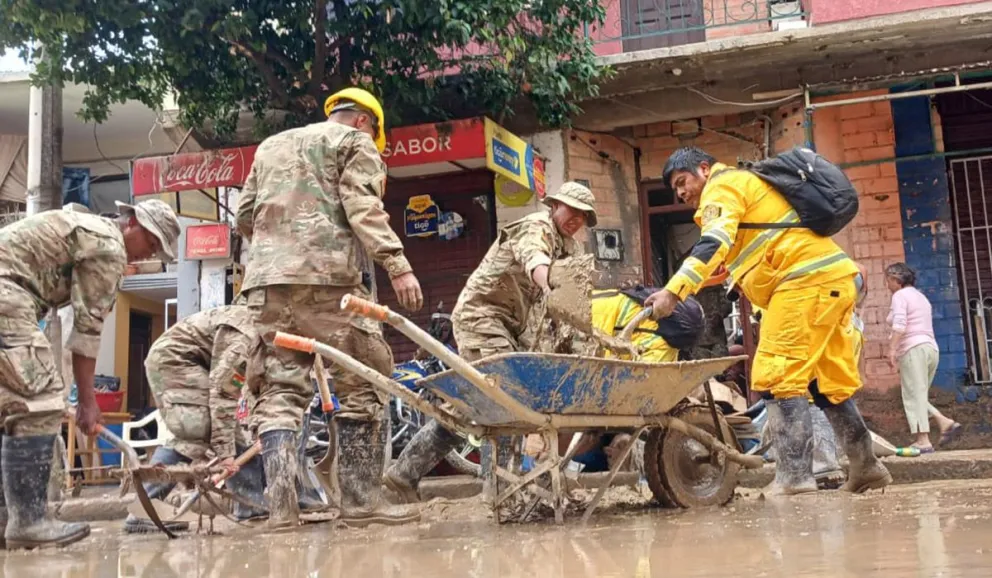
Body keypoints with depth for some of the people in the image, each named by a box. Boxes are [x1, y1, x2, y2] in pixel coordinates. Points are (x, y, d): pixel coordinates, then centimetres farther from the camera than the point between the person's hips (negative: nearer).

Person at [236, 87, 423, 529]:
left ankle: (280, 506, -6)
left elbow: (244, 217, 25)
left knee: (278, 392, 3)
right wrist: (398, 266, -14)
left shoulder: (270, 146, 29)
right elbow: (364, 209, -6)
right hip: (329, 276, -5)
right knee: (361, 388, 0)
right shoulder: (355, 142, 11)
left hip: (267, 278, 6)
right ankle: (360, 502, -2)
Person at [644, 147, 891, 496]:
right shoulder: (748, 185, 30)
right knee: (830, 382, 15)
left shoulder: (723, 186, -1)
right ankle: (866, 468, 21)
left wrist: (674, 291, -26)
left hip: (806, 280, -10)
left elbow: (713, 245, -18)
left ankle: (794, 475, -14)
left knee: (777, 376, -11)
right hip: (833, 277, 10)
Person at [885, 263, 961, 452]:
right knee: (918, 395, 14)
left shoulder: (900, 295, -2)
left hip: (913, 349, -9)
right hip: (931, 348, 9)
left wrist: (892, 349, -23)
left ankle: (923, 441, -14)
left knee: (914, 395, -9)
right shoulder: (920, 296, 26)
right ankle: (945, 422, -2)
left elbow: (900, 324, -17)